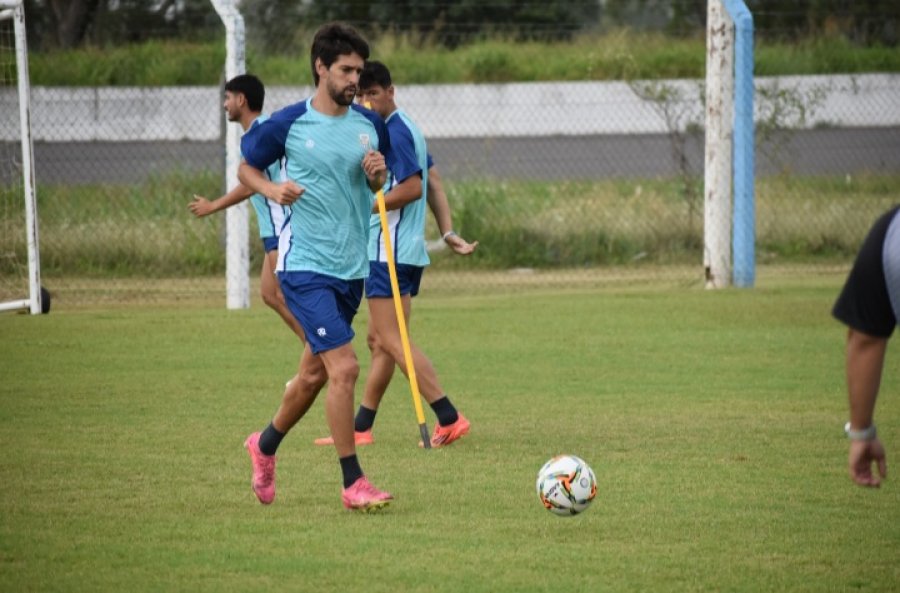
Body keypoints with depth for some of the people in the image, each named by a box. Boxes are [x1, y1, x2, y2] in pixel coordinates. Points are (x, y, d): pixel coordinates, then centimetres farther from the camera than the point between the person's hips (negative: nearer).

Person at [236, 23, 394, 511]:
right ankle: (353, 483, -9)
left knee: (314, 373, 17)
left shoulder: (369, 126, 6)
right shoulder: (289, 124, -8)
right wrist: (273, 190, -14)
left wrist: (379, 173, -5)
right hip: (306, 265, -6)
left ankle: (265, 445, 41)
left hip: (351, 267, 6)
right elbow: (246, 168, 5)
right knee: (344, 367, -16)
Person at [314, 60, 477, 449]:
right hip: (408, 249, 11)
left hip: (389, 250, -11)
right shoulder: (406, 129, 18)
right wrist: (447, 232, 14)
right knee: (379, 340, 13)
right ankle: (360, 428, 18)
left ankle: (449, 418, -18)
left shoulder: (394, 132, -14)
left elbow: (412, 188, -21)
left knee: (392, 340, -11)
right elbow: (434, 185, 18)